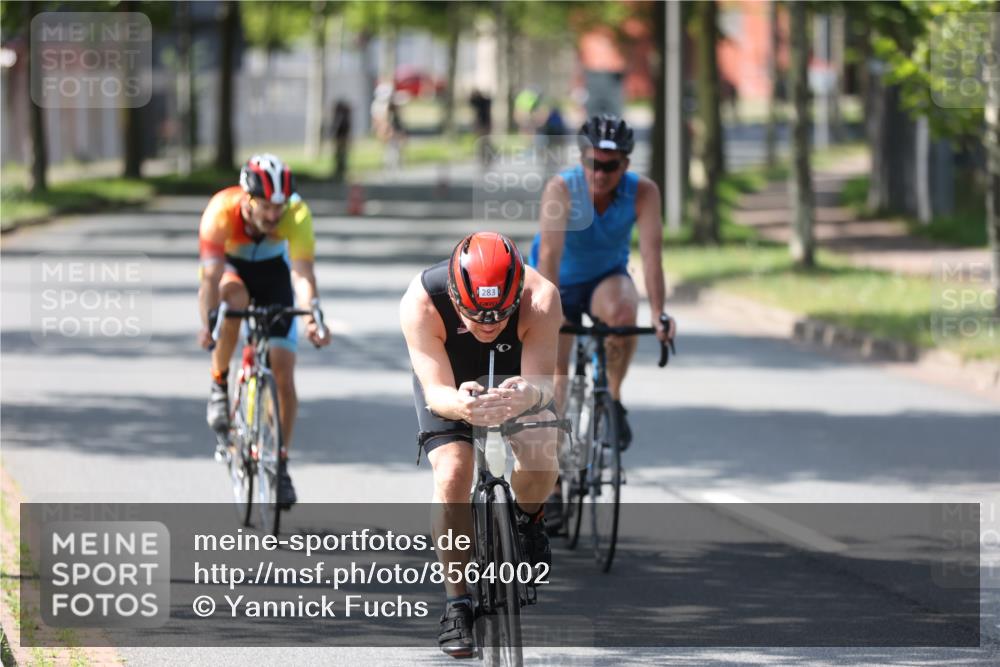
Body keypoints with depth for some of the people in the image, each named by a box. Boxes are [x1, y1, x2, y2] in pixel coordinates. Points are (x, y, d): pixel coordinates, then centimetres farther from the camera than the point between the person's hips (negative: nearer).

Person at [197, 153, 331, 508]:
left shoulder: (297, 214, -33)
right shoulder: (221, 212, -36)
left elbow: (302, 273, -40)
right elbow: (211, 276, -41)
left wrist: (313, 316, -57)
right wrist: (209, 321, -56)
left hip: (273, 271, 1)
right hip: (229, 268, -1)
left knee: (283, 371, -10)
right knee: (235, 299, -38)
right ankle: (219, 386, -16)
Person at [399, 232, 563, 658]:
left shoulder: (540, 299, -36)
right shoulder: (421, 303, -37)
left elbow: (543, 384, -38)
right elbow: (436, 391, -39)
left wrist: (529, 395, -63)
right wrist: (459, 404, -62)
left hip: (516, 378, 0)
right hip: (451, 385, 0)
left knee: (541, 462, -26)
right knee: (452, 476, -23)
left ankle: (527, 520, 9)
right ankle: (458, 602, -7)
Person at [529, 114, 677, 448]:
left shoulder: (643, 192, -24)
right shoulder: (561, 188, -28)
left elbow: (651, 255, -30)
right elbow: (549, 254, -37)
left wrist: (658, 315, -41)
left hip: (607, 277, 0)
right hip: (561, 283, 0)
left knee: (622, 312, -33)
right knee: (554, 369, -3)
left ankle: (613, 398, -13)